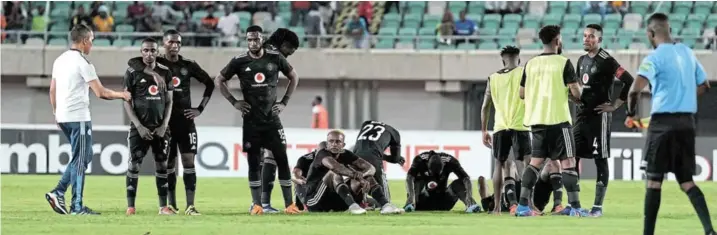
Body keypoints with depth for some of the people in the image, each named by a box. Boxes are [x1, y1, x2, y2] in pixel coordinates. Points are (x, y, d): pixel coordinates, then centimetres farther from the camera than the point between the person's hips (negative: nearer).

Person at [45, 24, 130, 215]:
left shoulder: (60, 60, 11)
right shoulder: (82, 63, -13)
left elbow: (52, 90, 17)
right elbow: (100, 92, -14)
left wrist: (56, 113, 25)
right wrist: (121, 95, 1)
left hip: (63, 117, 8)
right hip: (78, 117, -8)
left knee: (83, 157, 17)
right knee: (80, 160, -2)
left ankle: (58, 193, 7)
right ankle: (77, 206, -2)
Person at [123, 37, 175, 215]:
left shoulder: (165, 72, 7)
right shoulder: (133, 72, -2)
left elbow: (169, 101, 10)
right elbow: (127, 102, -2)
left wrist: (164, 125, -2)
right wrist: (139, 126, -10)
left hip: (160, 127, 3)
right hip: (140, 127, -3)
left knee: (162, 165, 3)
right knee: (134, 164, -5)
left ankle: (163, 206, 7)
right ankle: (130, 206, -3)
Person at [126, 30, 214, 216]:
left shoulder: (188, 65, 4)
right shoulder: (157, 63, -1)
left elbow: (209, 83, 14)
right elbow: (132, 62, -18)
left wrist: (200, 109, 6)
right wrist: (153, 73, -32)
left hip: (185, 119, 0)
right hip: (165, 119, 0)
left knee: (189, 161, -8)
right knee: (169, 163, 5)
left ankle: (190, 206, -11)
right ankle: (172, 204, 13)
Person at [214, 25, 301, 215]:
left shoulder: (275, 58, 0)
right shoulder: (239, 62, -1)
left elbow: (294, 77, 13)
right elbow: (219, 81, 9)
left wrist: (284, 102, 5)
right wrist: (234, 102, 1)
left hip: (272, 119, 0)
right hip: (251, 120, 0)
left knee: (282, 160, -3)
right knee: (253, 162, 1)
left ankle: (289, 204, 0)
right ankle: (257, 205, 5)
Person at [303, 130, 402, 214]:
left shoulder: (346, 155, 3)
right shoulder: (323, 154, -14)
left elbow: (371, 168, -6)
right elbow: (334, 166, -39)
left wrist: (361, 176, -29)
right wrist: (356, 175, -44)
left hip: (335, 201, 7)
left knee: (367, 176, -1)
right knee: (334, 173, -31)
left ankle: (385, 205, -23)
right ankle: (352, 205, -50)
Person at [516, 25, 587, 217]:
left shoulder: (531, 64, 6)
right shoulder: (563, 63, -7)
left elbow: (522, 94, 12)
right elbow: (575, 92, -11)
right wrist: (577, 98, 11)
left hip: (536, 120, 5)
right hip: (558, 120, -5)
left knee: (535, 162, 12)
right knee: (568, 162, -2)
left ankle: (522, 205, 7)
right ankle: (575, 207, -8)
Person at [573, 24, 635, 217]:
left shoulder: (606, 61, -12)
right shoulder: (582, 60, 13)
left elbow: (629, 82, -19)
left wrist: (615, 105, -15)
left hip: (599, 116, -8)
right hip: (582, 114, 8)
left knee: (601, 161, -2)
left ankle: (598, 206, 1)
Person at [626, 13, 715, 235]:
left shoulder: (655, 57, -11)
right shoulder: (687, 53, 10)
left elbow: (635, 90, -23)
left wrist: (631, 113, -5)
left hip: (663, 122, -6)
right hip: (687, 122, 6)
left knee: (654, 180, 2)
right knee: (686, 181, 9)